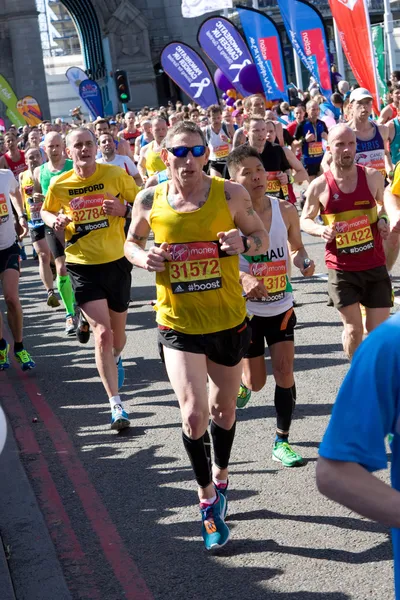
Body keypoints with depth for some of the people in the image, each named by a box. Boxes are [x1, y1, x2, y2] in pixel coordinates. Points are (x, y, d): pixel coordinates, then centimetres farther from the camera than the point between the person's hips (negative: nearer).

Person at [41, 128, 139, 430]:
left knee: (117, 333, 18)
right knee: (102, 334, -12)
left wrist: (124, 209, -18)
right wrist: (56, 221, -9)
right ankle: (116, 405, -6)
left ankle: (116, 359, 55)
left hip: (117, 261, 1)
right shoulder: (59, 185, -5)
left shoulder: (116, 175, -8)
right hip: (83, 266, -1)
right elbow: (46, 212, 14)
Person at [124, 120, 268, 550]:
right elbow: (131, 242, 10)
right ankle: (206, 497, 12)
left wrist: (245, 244, -19)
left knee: (224, 408, 19)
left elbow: (262, 237, 4)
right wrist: (142, 258, -13)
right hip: (178, 324, -1)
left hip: (228, 319, 1)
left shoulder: (230, 193, -9)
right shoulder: (149, 200, -6)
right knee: (194, 413, -13)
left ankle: (220, 476, 48)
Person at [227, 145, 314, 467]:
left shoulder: (286, 210, -6)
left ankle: (282, 442, 10)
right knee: (256, 382, 8)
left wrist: (304, 262, -13)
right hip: (247, 309, -2)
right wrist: (243, 278, -32)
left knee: (284, 373, -3)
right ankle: (243, 382, 46)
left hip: (282, 307, 2)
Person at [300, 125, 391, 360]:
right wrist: (321, 230, -15)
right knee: (354, 328, 4)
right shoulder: (319, 186, -6)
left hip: (374, 264, 1)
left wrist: (383, 220, -6)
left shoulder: (373, 177, -3)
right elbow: (305, 220, 7)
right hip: (341, 268, -1)